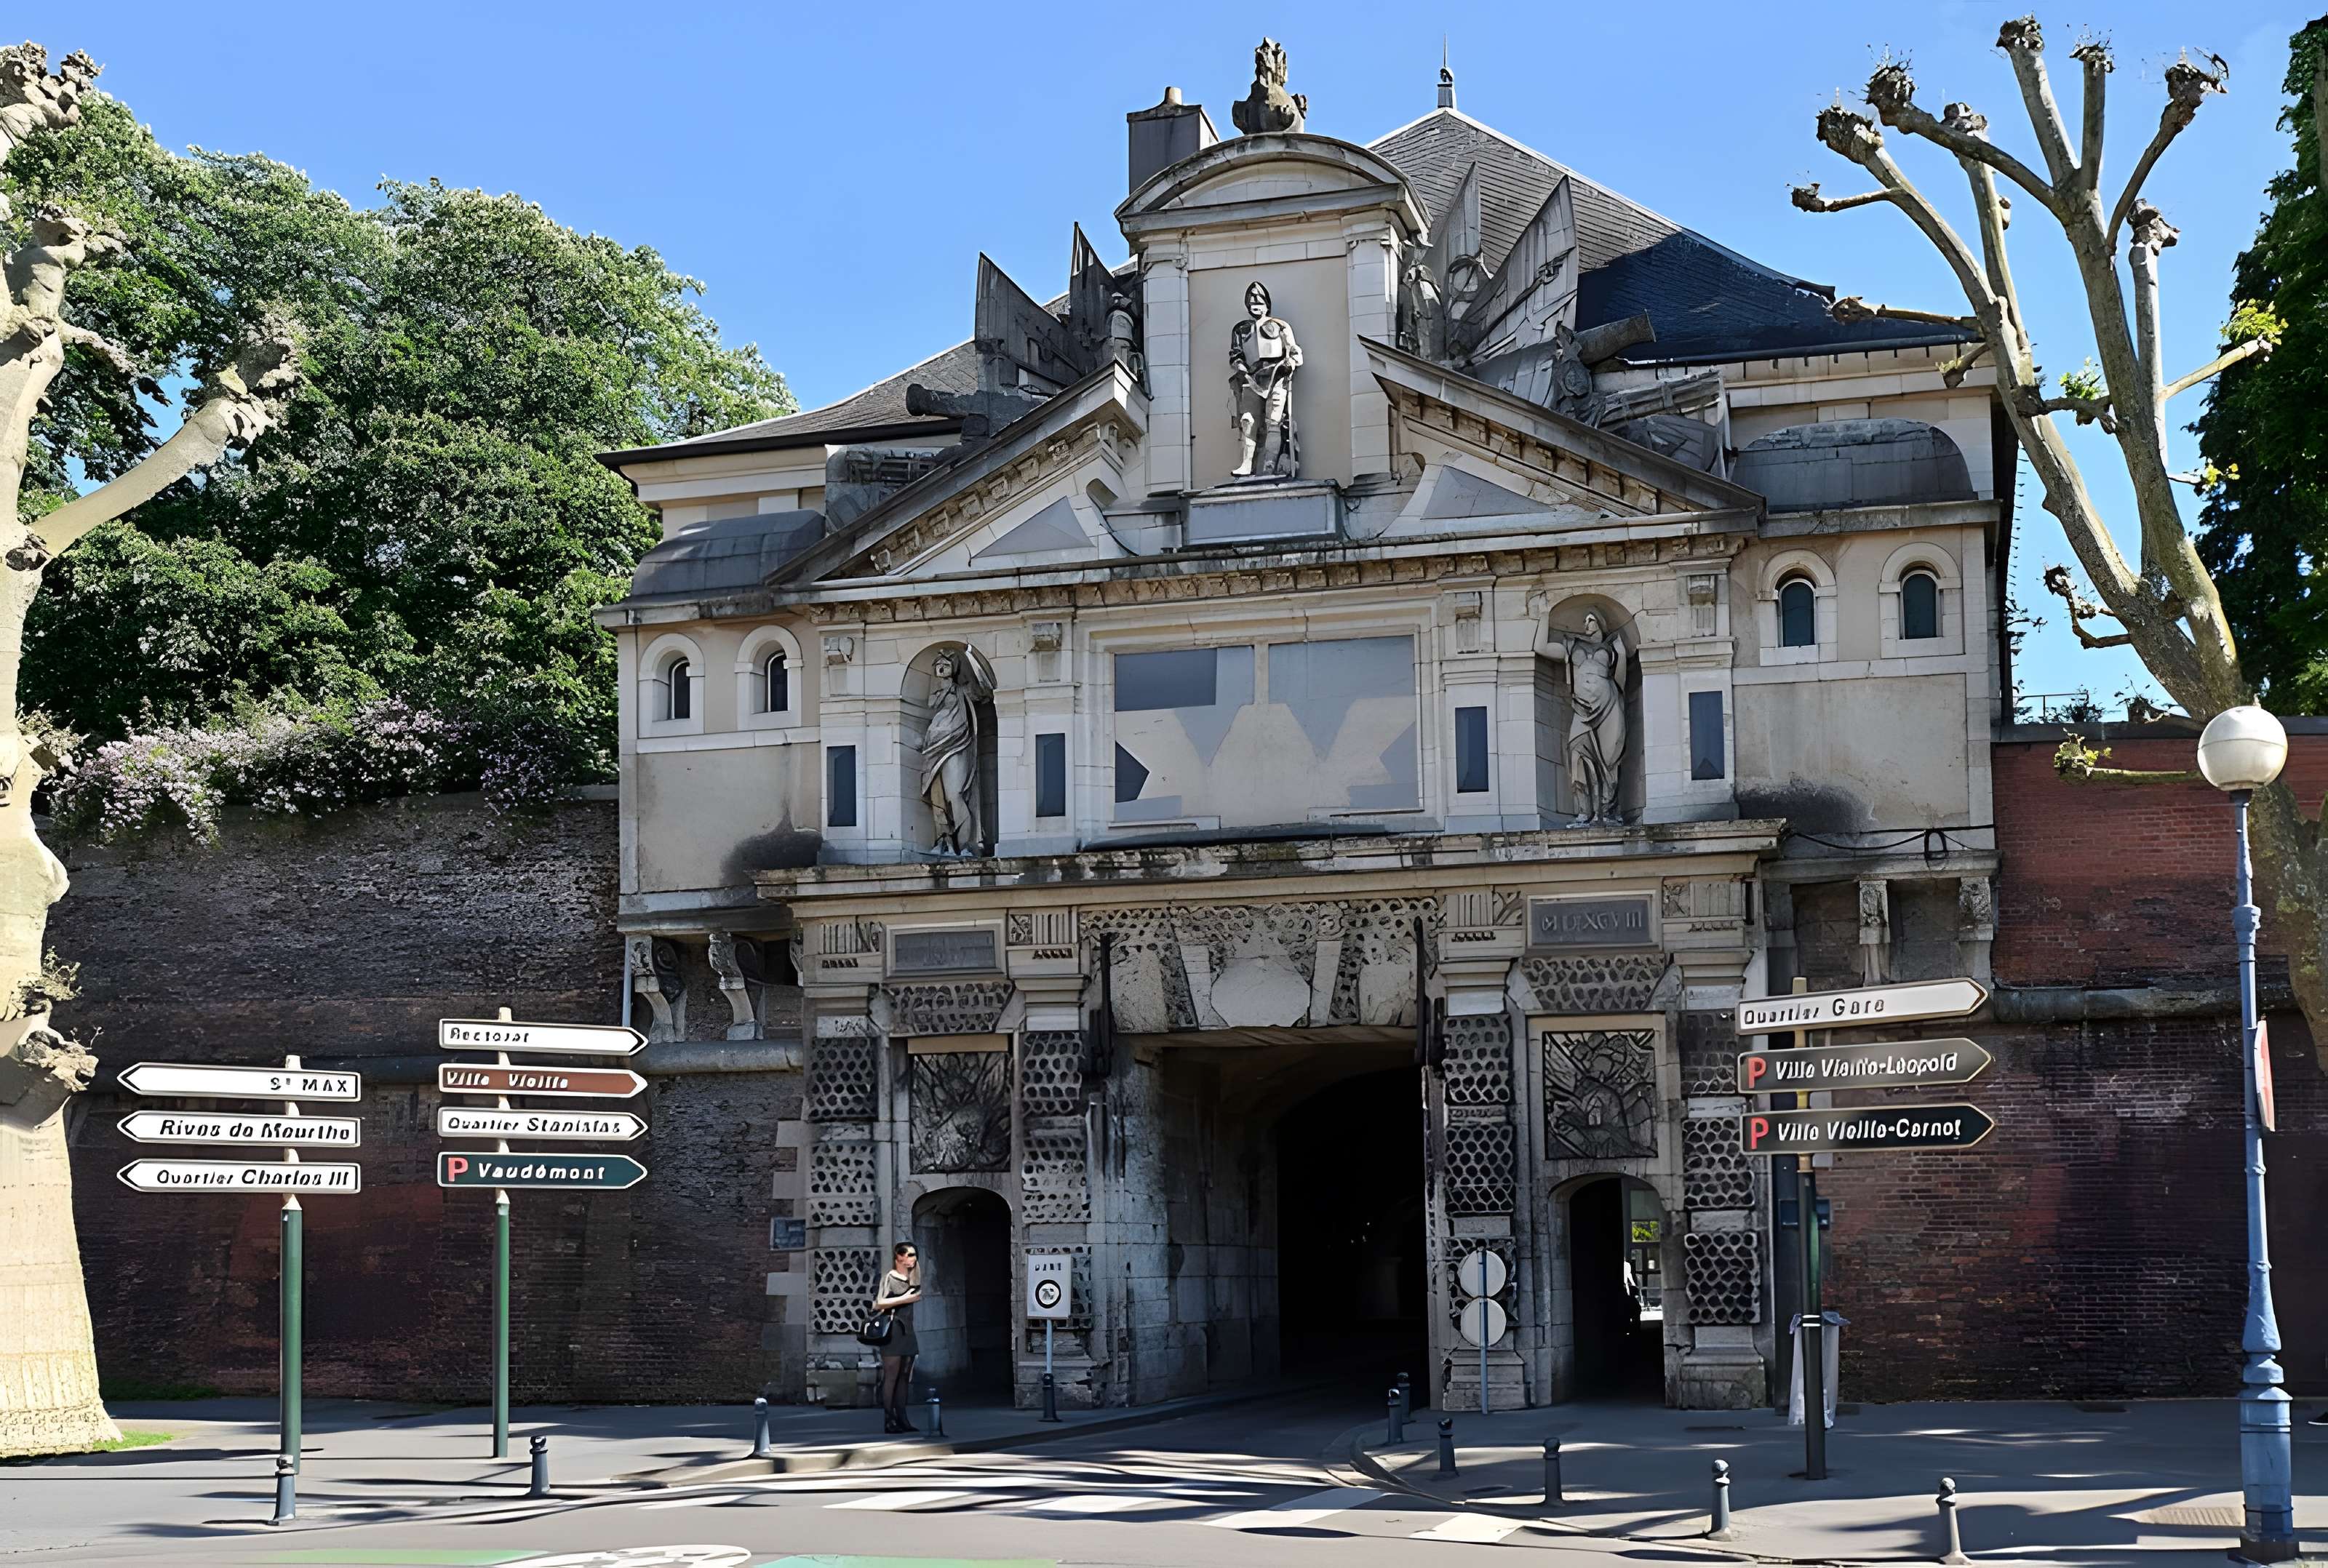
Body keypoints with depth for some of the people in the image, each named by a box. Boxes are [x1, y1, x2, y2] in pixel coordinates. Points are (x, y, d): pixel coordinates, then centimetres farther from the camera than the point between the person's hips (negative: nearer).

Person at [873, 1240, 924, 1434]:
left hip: (907, 1330, 8)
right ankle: (888, 1420, -7)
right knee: (891, 1376, -7)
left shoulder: (910, 1278, 16)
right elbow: (879, 1303, -15)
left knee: (904, 1377, 6)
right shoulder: (889, 1278, -6)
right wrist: (904, 1299, -15)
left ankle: (901, 1418, 8)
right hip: (892, 1331, -8)